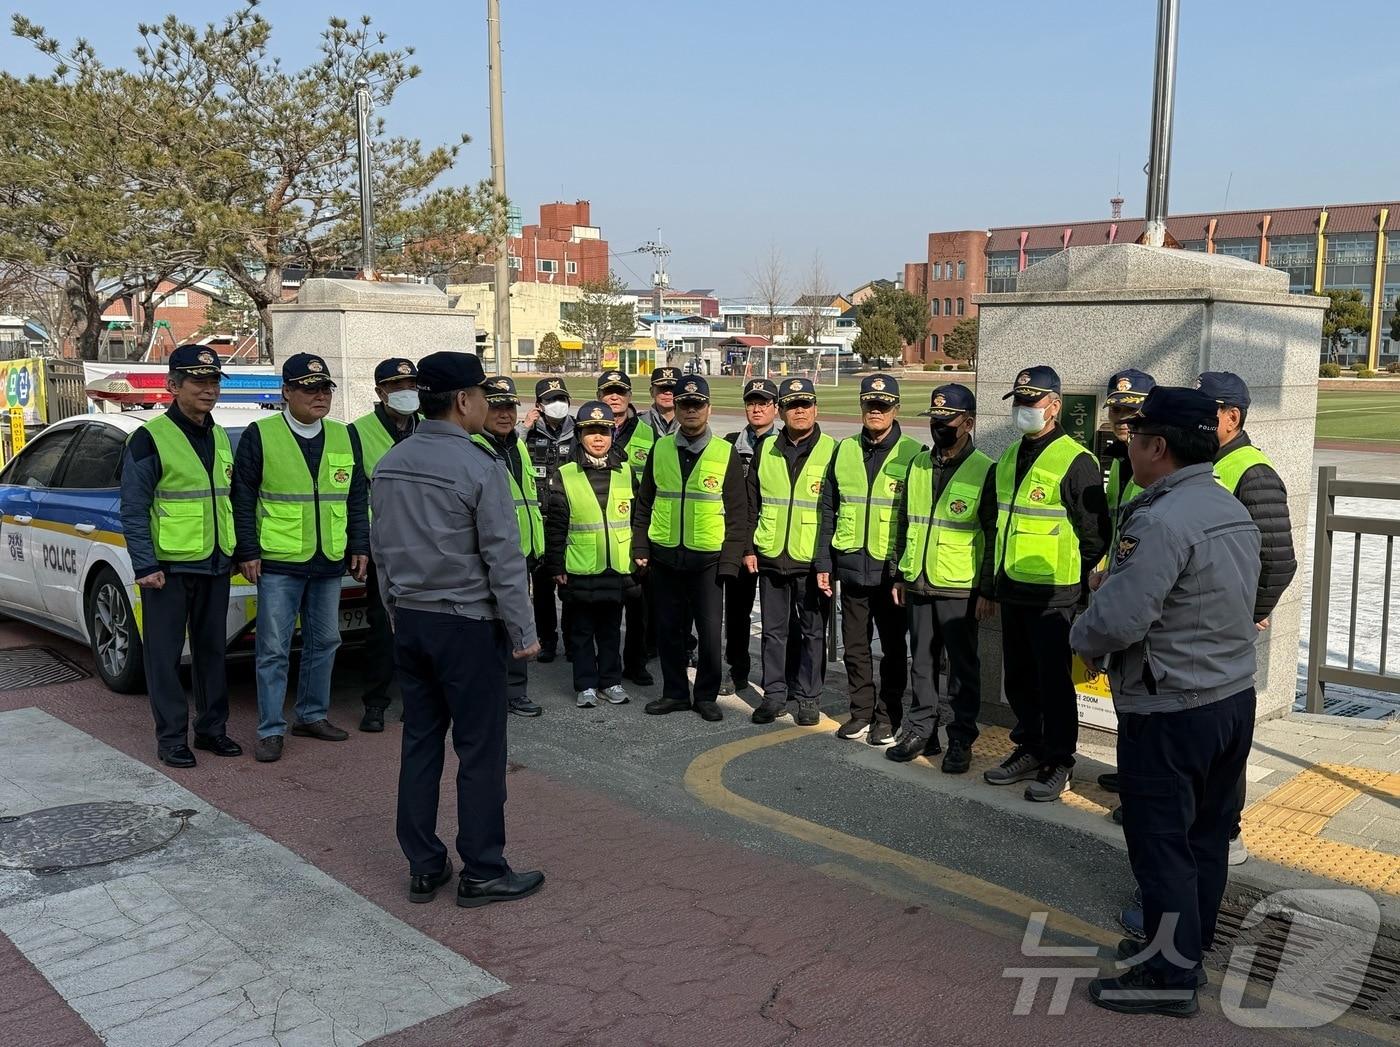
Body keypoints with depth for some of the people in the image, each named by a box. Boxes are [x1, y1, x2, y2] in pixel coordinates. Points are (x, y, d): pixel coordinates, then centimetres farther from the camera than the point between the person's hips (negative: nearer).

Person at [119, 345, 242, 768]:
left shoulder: (219, 437, 12)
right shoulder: (150, 438, -9)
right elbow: (133, 509, -10)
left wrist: (238, 551, 16)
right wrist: (145, 565, -14)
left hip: (215, 564, 6)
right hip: (168, 566, -6)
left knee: (212, 649, 13)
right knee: (165, 654, 2)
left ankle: (212, 728, 23)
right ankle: (171, 738, 10)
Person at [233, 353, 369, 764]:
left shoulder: (346, 437, 9)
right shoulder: (260, 435, -4)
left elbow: (357, 498, 13)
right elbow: (243, 498, -3)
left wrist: (360, 547, 8)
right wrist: (247, 553, -7)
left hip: (329, 562, 5)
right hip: (278, 562, -4)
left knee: (324, 643, 13)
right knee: (274, 650, 0)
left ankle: (312, 715, 27)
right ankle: (270, 730, 8)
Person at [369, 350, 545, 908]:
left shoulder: (389, 465, 6)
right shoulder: (479, 466, -16)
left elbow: (381, 548, 13)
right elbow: (504, 558, -15)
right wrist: (523, 632, -7)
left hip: (409, 621, 7)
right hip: (467, 625, -7)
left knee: (420, 742, 13)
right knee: (480, 749, 3)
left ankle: (424, 867, 22)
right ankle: (482, 872, 11)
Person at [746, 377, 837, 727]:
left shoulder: (831, 451, -3)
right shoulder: (765, 450, 7)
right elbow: (751, 503, 11)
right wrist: (748, 547, 5)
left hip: (812, 561, -3)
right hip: (770, 557, 3)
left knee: (813, 632, 6)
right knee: (774, 630, 10)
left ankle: (808, 698, 19)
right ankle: (774, 695, 21)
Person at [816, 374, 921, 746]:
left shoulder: (913, 453, -4)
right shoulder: (845, 451, 8)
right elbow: (828, 510, 11)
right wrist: (823, 563, 6)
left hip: (891, 570, -4)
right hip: (850, 566, 4)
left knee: (893, 648, 8)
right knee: (855, 646, 12)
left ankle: (888, 717, 20)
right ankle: (861, 712, 25)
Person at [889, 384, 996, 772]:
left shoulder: (984, 471, -6)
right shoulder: (918, 464, 11)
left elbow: (992, 534, -5)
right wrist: (899, 574, 14)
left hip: (959, 587, -5)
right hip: (918, 583, 5)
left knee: (962, 667, 5)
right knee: (922, 663, 12)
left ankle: (961, 740, 14)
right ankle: (920, 730, 23)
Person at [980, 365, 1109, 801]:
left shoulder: (1075, 461, -11)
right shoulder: (1010, 458, 14)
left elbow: (1094, 533, -10)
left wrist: (1084, 588, -6)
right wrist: (989, 586, 19)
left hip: (1052, 594, -7)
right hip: (1012, 591, 7)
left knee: (1053, 680, 2)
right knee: (1018, 678, 15)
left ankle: (1058, 761, 16)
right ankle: (1029, 750, 30)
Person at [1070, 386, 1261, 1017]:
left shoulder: (1161, 521, -23)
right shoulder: (1233, 511, 8)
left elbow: (1115, 620, -29)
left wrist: (1081, 639, -6)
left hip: (1169, 713, -9)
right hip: (1234, 698, 9)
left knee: (1161, 844, 3)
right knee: (1205, 835, 19)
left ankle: (1169, 977, 13)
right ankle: (1187, 947, 34)